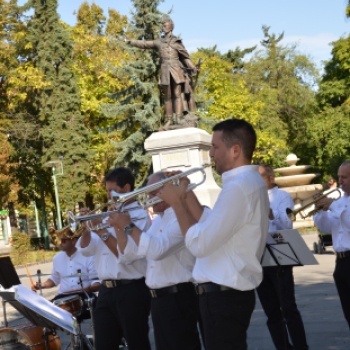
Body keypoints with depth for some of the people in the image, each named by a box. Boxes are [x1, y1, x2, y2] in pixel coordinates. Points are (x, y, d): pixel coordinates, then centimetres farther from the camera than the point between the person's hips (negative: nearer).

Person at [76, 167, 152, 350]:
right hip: (106, 291, 7)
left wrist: (103, 232, -17)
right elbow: (86, 249, 12)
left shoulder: (139, 216, -5)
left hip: (131, 291, -7)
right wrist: (87, 228, -5)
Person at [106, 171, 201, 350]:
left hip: (178, 299, -9)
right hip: (158, 299, 9)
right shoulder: (157, 221, 17)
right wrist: (118, 227, 1)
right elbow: (130, 253, 14)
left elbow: (157, 250, -26)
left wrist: (128, 225, -21)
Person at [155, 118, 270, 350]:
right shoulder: (251, 182, 14)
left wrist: (177, 203, -11)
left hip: (224, 296, -11)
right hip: (229, 293, 11)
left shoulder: (239, 187, -21)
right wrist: (188, 194, 11)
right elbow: (211, 228, 15)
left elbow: (200, 244, -22)